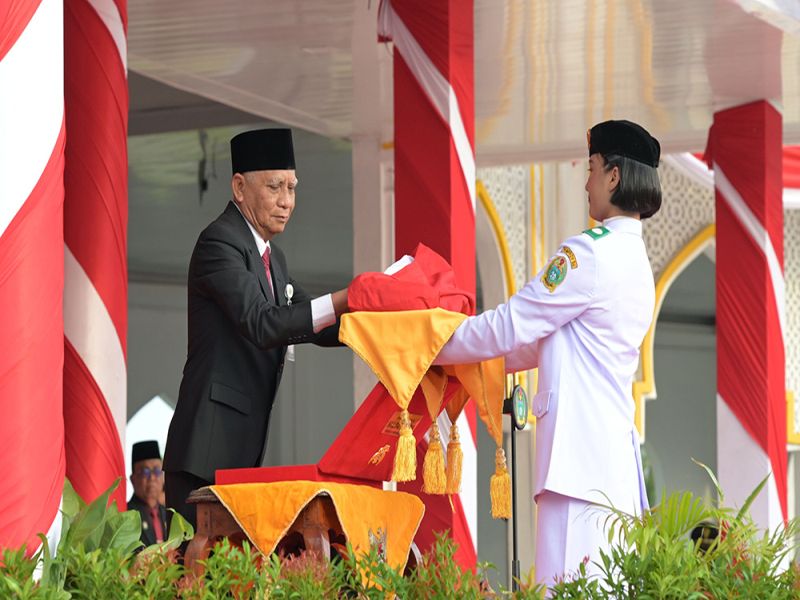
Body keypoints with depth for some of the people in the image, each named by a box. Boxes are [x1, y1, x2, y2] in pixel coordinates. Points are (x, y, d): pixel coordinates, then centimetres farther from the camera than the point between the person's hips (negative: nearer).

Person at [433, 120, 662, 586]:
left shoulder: (591, 254, -10)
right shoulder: (636, 262, 19)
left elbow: (509, 327, -6)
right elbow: (544, 341, 25)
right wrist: (464, 361, 27)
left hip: (581, 439, -10)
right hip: (615, 439, 10)